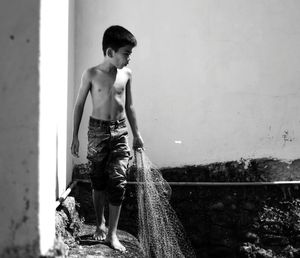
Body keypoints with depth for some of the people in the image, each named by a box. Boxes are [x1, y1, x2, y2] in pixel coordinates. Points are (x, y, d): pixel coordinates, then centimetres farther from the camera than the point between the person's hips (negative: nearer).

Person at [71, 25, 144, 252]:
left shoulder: (126, 74, 1)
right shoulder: (92, 74, -7)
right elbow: (79, 105, 0)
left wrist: (137, 134, 13)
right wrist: (75, 136, -1)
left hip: (120, 131, 2)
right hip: (98, 130, -2)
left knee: (118, 181, -6)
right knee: (99, 181, 7)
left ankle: (112, 234, 0)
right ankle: (100, 224, 27)